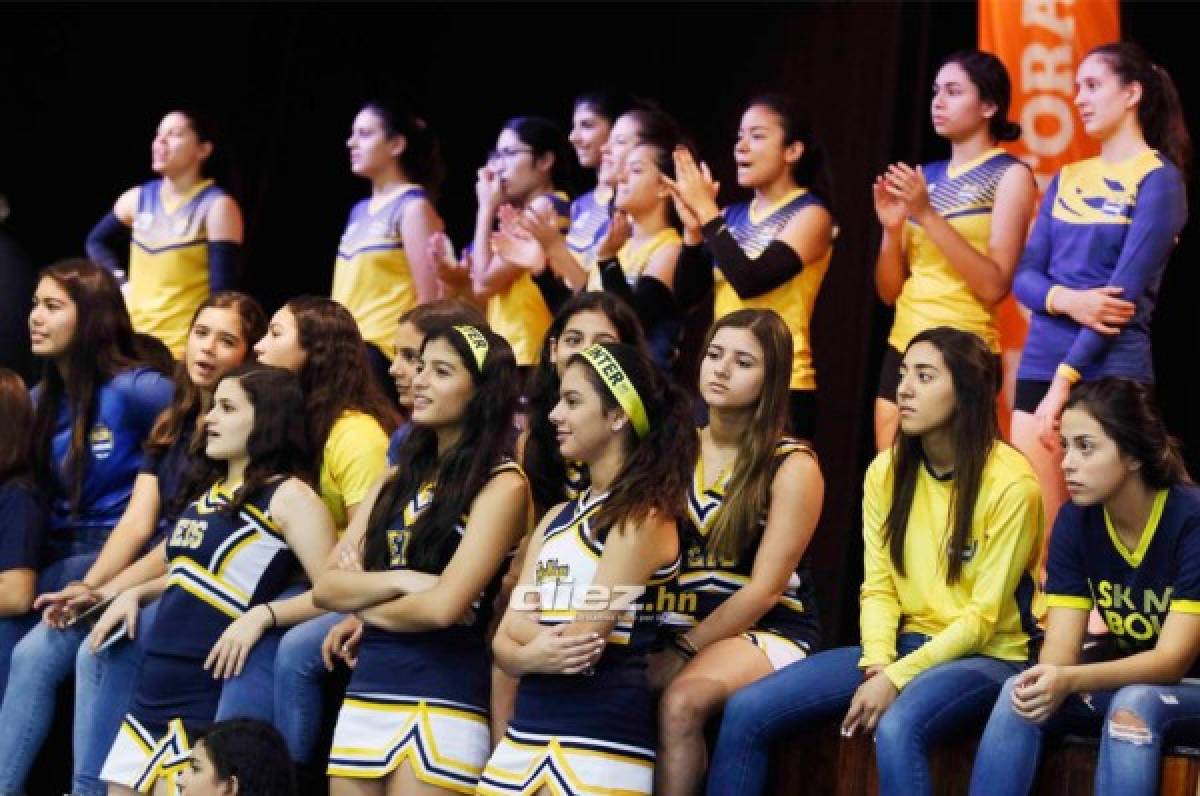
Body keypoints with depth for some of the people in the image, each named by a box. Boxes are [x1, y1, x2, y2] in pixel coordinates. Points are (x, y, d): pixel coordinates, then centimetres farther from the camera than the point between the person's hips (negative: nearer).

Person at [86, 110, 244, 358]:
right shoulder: (139, 198, 9)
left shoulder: (217, 207, -8)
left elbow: (223, 292, -12)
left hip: (188, 348, -6)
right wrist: (120, 280, 11)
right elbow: (97, 241, 28)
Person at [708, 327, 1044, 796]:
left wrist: (896, 679, -20)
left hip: (984, 656, -6)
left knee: (897, 730, -39)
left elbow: (984, 617, -14)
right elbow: (878, 588, 3)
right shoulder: (887, 471, 4)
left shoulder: (1010, 483, -14)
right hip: (904, 646, 6)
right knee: (746, 711, -11)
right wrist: (877, 666, -16)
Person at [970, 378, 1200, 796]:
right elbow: (1061, 644, -12)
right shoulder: (1074, 522, -7)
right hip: (1125, 679, 5)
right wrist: (1046, 682, -37)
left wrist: (1070, 680, -43)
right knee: (1020, 696, -23)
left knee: (1133, 706, -36)